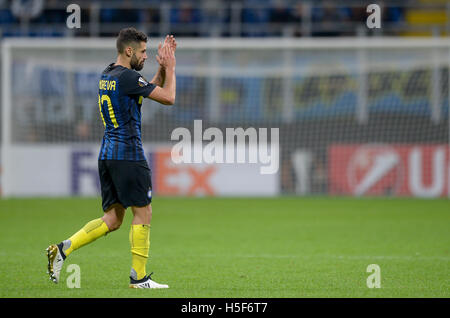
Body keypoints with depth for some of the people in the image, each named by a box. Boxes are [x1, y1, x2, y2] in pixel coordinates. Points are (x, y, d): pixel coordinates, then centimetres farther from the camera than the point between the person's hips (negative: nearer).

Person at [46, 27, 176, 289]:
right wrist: (170, 68, 3)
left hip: (107, 155, 9)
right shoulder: (128, 77, -14)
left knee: (113, 218, 10)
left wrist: (163, 67, 18)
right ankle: (139, 277, 2)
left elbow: (150, 90, 27)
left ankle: (63, 249, 1)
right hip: (128, 155, -9)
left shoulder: (107, 76, 14)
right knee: (143, 213, -1)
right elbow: (168, 98, -10)